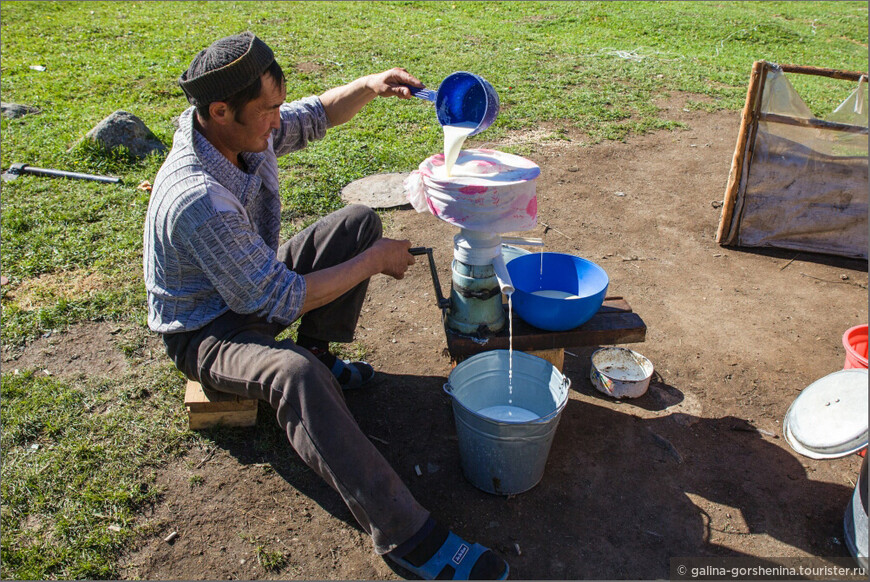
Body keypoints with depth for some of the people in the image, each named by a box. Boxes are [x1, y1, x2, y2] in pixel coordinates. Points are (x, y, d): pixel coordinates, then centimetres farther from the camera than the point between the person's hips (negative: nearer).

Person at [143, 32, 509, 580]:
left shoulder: (244, 128, -11)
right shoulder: (198, 200, -36)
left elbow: (316, 115, 8)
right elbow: (281, 301, -31)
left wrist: (369, 85, -12)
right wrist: (374, 262, -23)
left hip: (256, 283, 9)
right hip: (205, 329, -8)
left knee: (361, 221, 3)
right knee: (295, 376, -40)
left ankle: (319, 353, 8)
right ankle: (405, 533, -33)